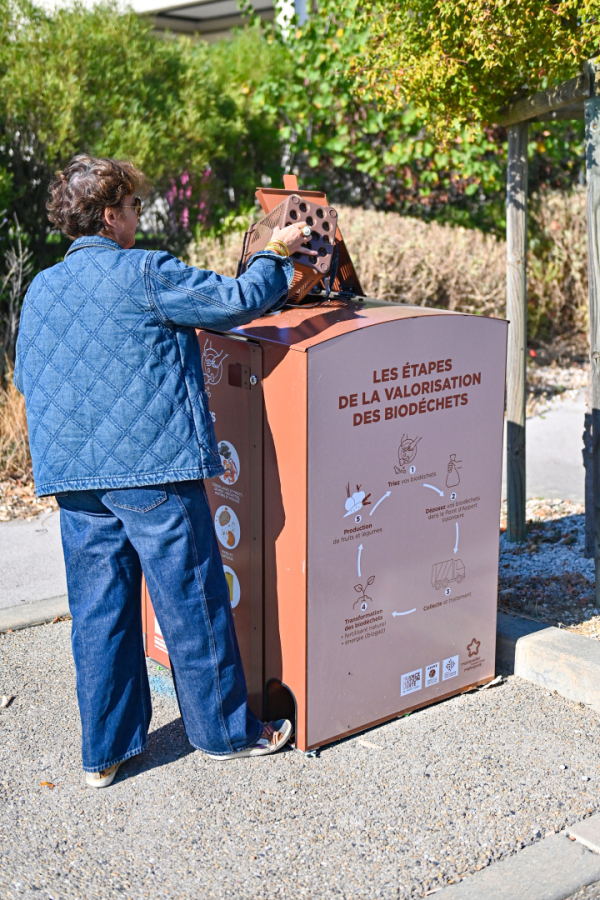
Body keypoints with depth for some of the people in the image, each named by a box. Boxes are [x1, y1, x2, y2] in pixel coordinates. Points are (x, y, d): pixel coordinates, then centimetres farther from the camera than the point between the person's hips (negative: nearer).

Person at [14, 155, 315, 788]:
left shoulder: (40, 289, 12)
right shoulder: (144, 274, -9)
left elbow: (26, 377, 20)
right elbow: (236, 302, -8)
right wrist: (278, 254, 8)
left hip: (74, 476, 7)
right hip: (154, 468, -6)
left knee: (98, 611, 12)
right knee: (192, 603, 6)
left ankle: (104, 751, 20)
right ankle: (225, 730, 20)